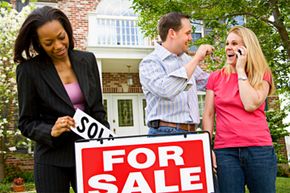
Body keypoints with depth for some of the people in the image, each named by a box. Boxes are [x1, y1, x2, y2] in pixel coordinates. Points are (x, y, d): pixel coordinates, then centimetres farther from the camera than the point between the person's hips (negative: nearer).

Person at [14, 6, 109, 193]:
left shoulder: (87, 60, 2)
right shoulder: (29, 70, -7)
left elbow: (97, 110, 8)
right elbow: (26, 123, -2)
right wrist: (51, 131, -20)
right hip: (53, 158, -2)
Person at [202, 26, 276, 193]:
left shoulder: (262, 75, 5)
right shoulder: (216, 77, 8)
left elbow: (251, 105, -13)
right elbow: (209, 115, 6)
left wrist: (241, 70, -6)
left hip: (259, 149, 0)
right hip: (225, 151, 1)